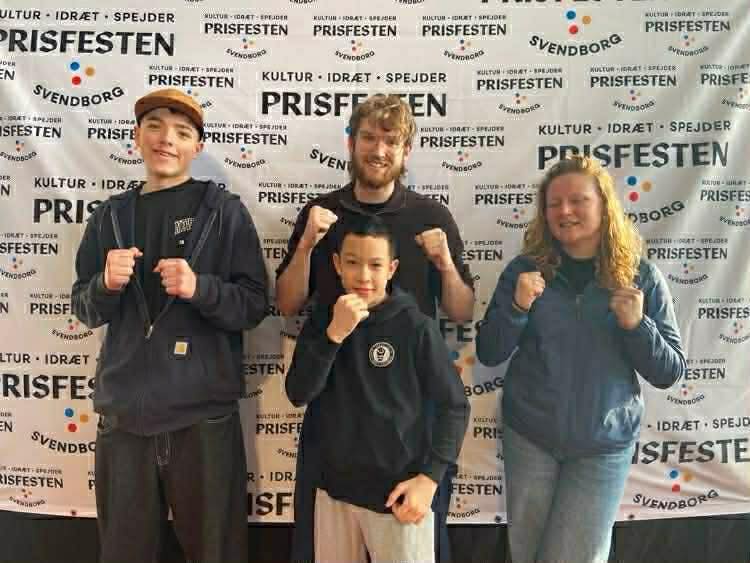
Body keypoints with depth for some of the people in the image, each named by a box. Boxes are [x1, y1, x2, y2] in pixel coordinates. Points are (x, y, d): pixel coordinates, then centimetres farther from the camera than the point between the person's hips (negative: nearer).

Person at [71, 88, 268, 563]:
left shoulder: (223, 210, -1)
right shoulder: (111, 216, 10)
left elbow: (255, 305, -5)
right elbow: (86, 310, 11)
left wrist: (199, 288, -22)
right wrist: (106, 284, -9)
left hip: (203, 415, -3)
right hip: (122, 414, 4)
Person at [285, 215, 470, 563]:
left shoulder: (416, 327, -12)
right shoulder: (322, 321, 0)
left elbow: (454, 406, -7)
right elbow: (298, 394, -9)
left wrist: (429, 477, -12)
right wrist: (334, 333, -20)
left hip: (398, 493, -4)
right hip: (335, 488, 4)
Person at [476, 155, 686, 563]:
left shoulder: (641, 278, -6)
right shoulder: (526, 269, -5)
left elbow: (670, 373, -3)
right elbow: (488, 354, -5)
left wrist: (636, 325, -21)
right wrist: (517, 307, -22)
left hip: (604, 445, -1)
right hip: (529, 437, 2)